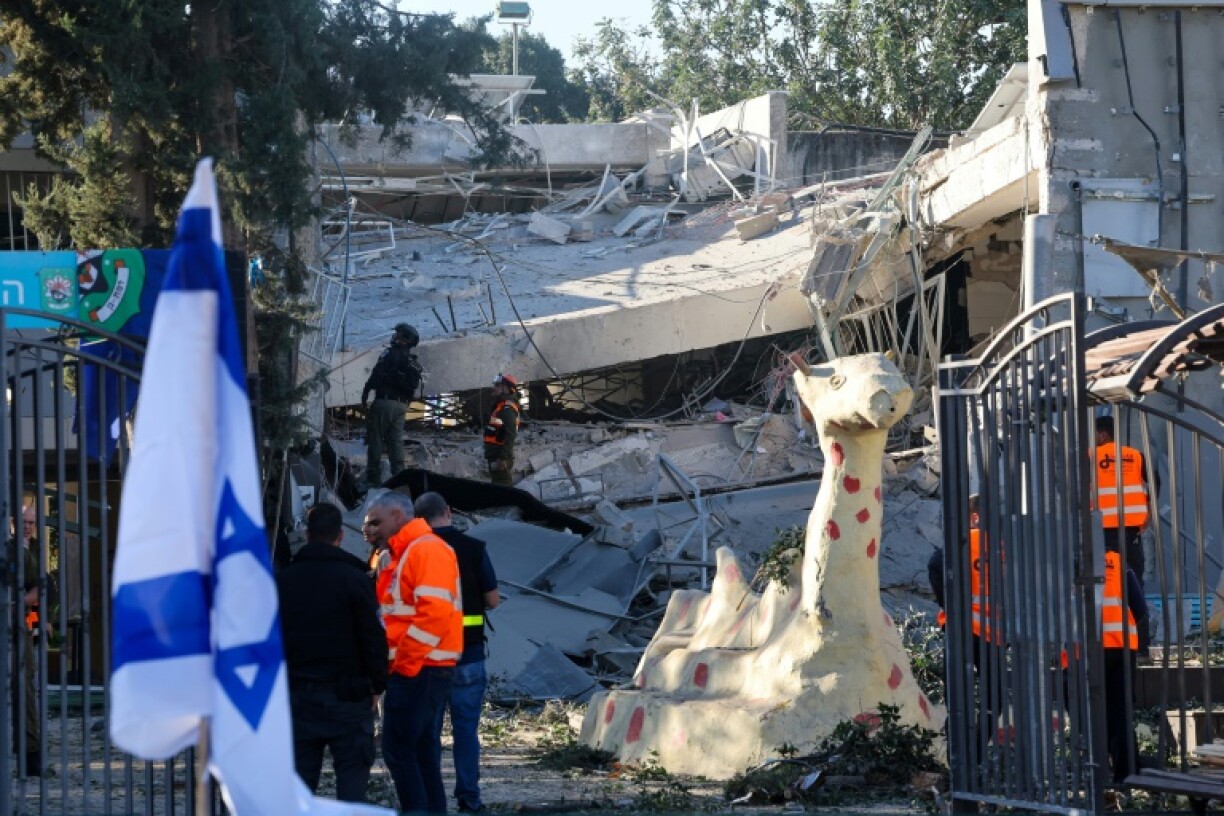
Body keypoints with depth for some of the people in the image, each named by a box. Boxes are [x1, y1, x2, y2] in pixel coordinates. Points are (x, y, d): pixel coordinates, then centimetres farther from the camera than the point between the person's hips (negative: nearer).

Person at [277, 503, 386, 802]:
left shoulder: (283, 581, 7)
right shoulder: (354, 579, -7)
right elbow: (373, 638, -8)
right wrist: (377, 685, 1)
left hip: (297, 696, 4)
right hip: (346, 696, -4)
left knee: (300, 778, 8)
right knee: (352, 777, 0)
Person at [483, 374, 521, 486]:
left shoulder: (507, 408, -13)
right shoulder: (500, 407, 20)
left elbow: (510, 435, -24)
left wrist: (503, 458, -29)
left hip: (500, 459, -11)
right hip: (496, 457, 11)